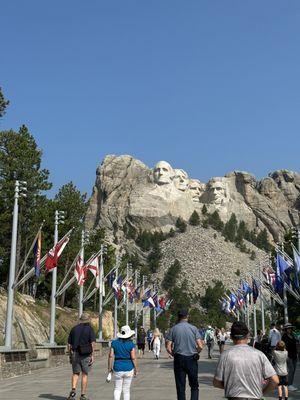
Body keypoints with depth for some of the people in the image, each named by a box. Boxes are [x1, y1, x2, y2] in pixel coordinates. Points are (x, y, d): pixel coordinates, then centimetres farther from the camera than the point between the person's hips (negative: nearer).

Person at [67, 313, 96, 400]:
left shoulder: (74, 329, 7)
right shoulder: (90, 329, -3)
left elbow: (69, 344, 8)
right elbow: (93, 343, -13)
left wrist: (70, 355, 15)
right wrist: (92, 355, -10)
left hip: (75, 354, 2)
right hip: (86, 355, -2)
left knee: (75, 373, 15)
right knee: (84, 374, 7)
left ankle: (73, 390, -7)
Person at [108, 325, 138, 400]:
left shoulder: (114, 343, -1)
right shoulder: (131, 344, -8)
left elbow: (111, 356, -5)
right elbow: (133, 358, -9)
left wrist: (110, 368, 4)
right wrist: (136, 370, 0)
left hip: (118, 368, 1)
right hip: (129, 368, -1)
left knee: (117, 389, 11)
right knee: (126, 390, 11)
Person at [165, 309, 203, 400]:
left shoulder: (173, 329, 0)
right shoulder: (193, 328, -1)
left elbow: (168, 347, -5)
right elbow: (200, 346, -5)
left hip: (179, 359, 0)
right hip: (192, 359, 0)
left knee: (180, 386, 8)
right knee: (194, 386, 11)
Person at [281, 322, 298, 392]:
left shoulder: (293, 335, 12)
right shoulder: (284, 336, -10)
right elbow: (283, 346, -13)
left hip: (294, 355, 7)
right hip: (288, 355, -7)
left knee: (293, 370, 8)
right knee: (291, 370, -11)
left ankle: (291, 384, 16)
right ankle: (289, 385, -7)